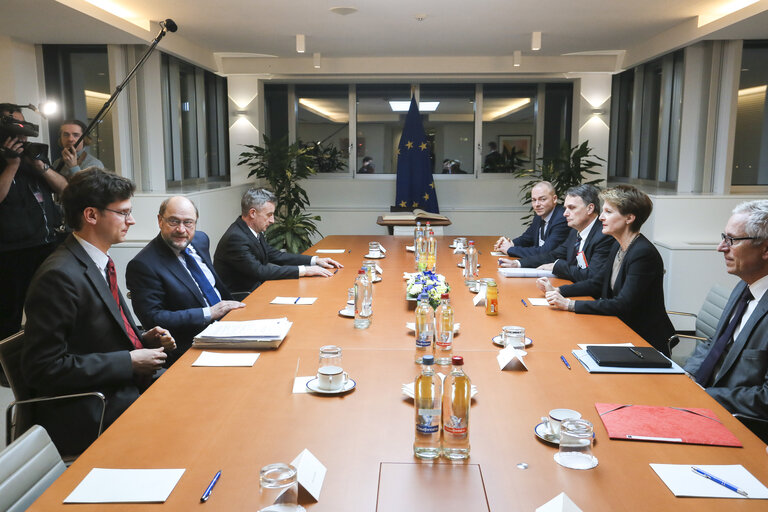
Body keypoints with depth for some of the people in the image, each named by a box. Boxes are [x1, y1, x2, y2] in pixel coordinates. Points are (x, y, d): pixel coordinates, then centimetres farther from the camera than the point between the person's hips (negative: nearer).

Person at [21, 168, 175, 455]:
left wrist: (143, 339, 3)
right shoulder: (60, 276, -20)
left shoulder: (99, 264, 10)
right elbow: (43, 367, -21)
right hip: (85, 418, -9)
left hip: (124, 386, 9)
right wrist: (129, 362, -19)